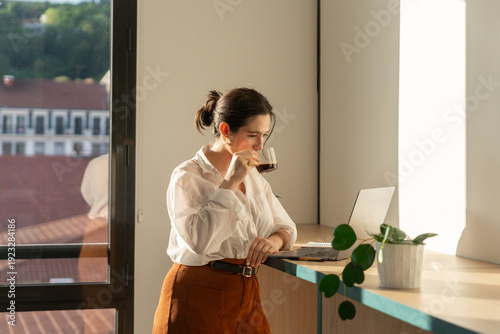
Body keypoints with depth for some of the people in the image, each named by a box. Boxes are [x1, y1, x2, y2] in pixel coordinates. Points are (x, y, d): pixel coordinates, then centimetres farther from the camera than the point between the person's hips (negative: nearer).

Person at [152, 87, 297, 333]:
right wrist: (230, 183, -24)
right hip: (199, 297, -6)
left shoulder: (252, 175, 11)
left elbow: (286, 226, 15)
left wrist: (275, 240, -9)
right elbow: (199, 240, -27)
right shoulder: (187, 177, -12)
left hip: (245, 293, 7)